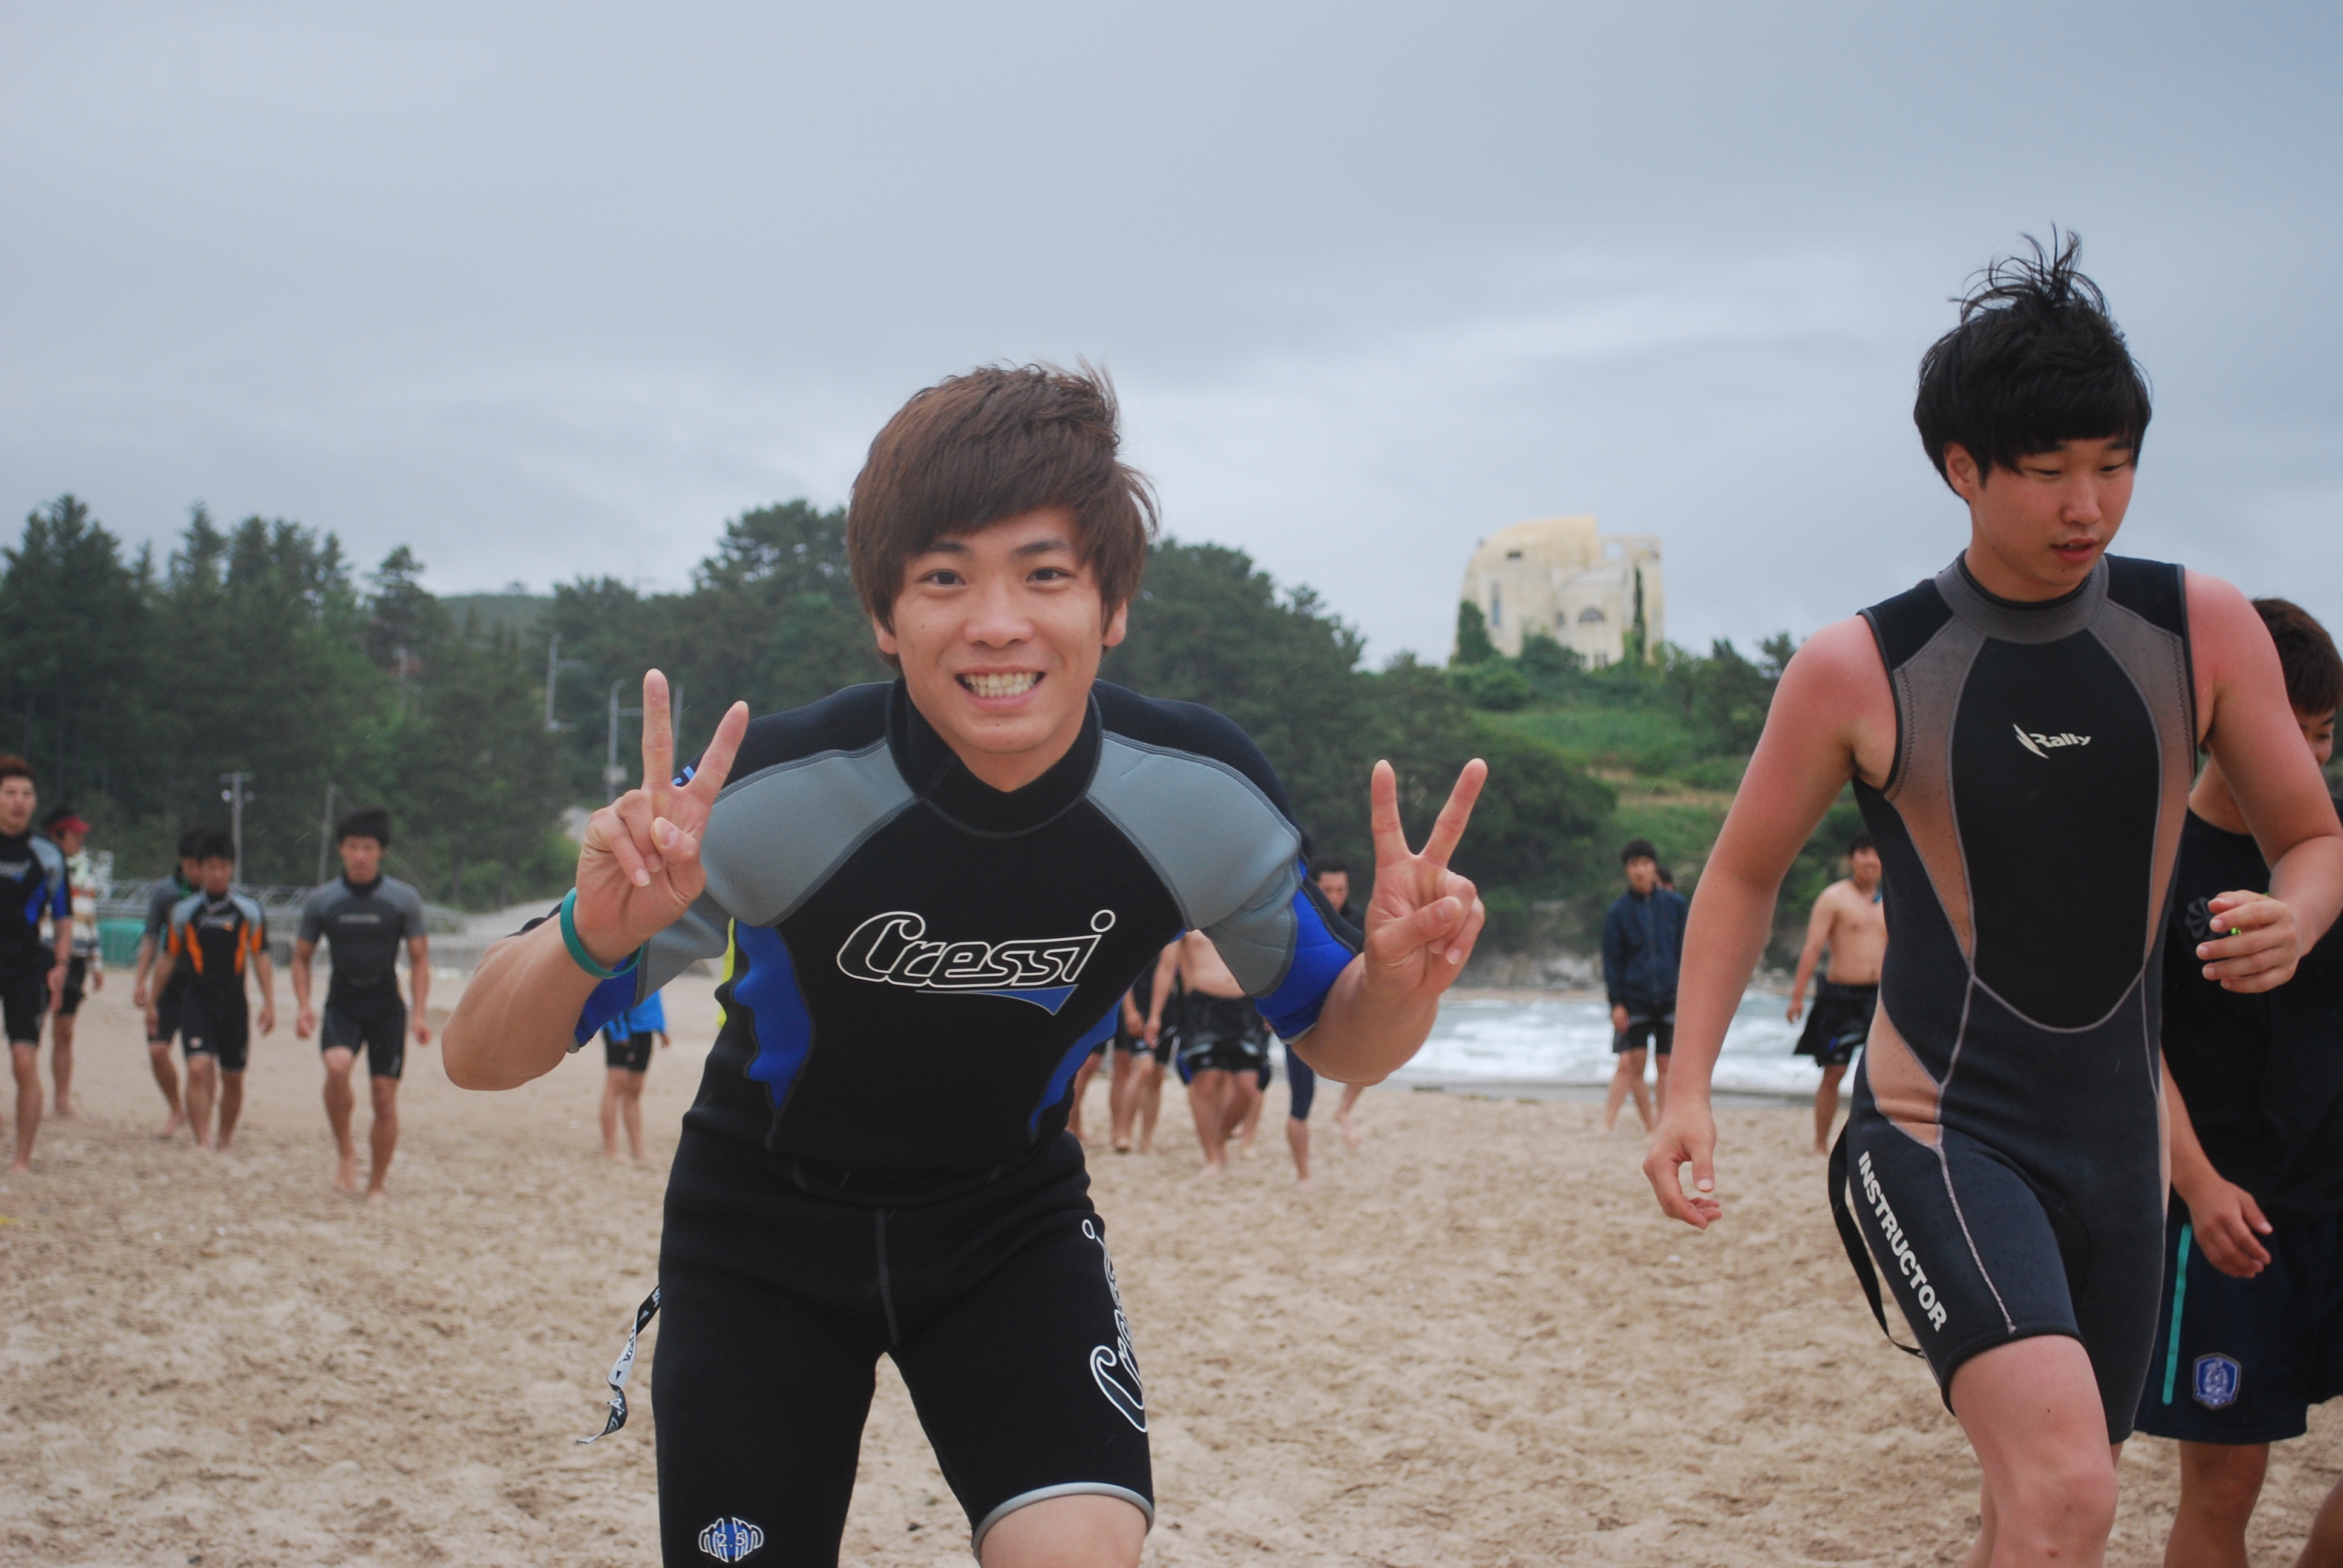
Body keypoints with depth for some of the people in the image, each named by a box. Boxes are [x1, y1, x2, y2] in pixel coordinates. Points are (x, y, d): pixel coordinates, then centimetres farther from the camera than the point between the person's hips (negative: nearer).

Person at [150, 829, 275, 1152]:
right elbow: (168, 959, 11)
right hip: (196, 1001, -1)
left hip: (234, 1002, 1)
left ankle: (225, 1140, 27)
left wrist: (269, 1004, -1)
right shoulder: (184, 912, 3)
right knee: (199, 1068, -19)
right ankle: (202, 1141, -19)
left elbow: (260, 958, 7)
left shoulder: (249, 912, 4)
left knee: (233, 1078, 8)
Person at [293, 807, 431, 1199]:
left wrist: (420, 1012, -5)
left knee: (385, 1097, -2)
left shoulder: (404, 899, 1)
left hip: (387, 1008, 0)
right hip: (342, 1005, 0)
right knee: (337, 1066, -29)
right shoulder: (320, 901, 4)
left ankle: (377, 1185, 12)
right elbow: (302, 957, 12)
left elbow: (419, 959, 4)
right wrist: (303, 1006, -3)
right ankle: (344, 1149, -9)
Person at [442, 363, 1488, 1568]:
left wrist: (1398, 980, -29)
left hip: (1013, 1221, 1)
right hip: (765, 1232, -1)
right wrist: (593, 936, -47)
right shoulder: (775, 794, -29)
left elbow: (1331, 1037, -4)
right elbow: (479, 1057, -24)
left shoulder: (1200, 796, -21)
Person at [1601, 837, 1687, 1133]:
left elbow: (1684, 951, 9)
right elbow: (1612, 960, 2)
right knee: (1631, 1063, -6)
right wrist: (1616, 1002, -5)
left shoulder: (1674, 903, 4)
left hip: (1669, 997, 1)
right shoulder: (1618, 910, 0)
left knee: (1667, 1064, 3)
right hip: (1633, 999, -1)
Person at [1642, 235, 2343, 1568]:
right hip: (1938, 1131, -5)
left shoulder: (2203, 632, -1)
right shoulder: (1860, 671, -8)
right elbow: (1745, 874, 5)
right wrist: (1689, 1086, -6)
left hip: (2118, 1141, 5)